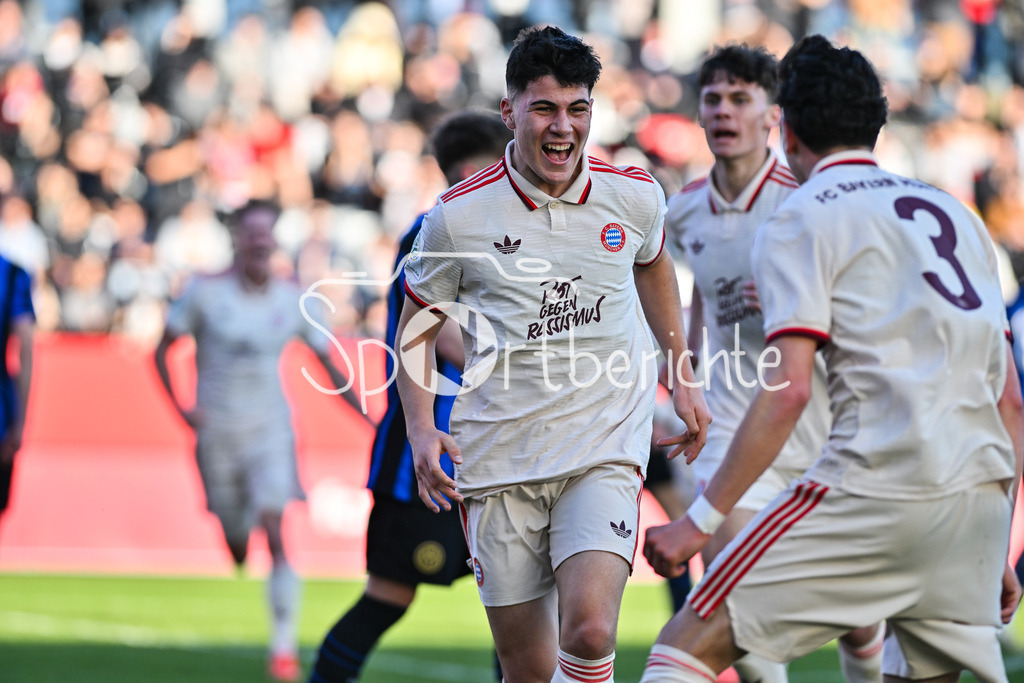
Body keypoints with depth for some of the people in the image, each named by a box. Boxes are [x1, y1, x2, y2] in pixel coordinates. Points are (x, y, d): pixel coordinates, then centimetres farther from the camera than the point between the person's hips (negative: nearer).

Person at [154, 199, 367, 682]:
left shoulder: (292, 300, 1)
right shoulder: (207, 292, -4)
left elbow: (330, 367, 9)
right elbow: (162, 351, 4)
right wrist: (180, 407, -9)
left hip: (270, 429, 0)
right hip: (218, 430, 0)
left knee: (275, 531, -19)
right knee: (235, 544, 6)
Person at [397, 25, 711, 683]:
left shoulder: (635, 196, -1)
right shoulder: (458, 215, -6)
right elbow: (416, 328, 8)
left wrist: (683, 379, 24)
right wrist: (422, 430, -6)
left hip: (603, 449, 0)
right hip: (499, 454, 0)